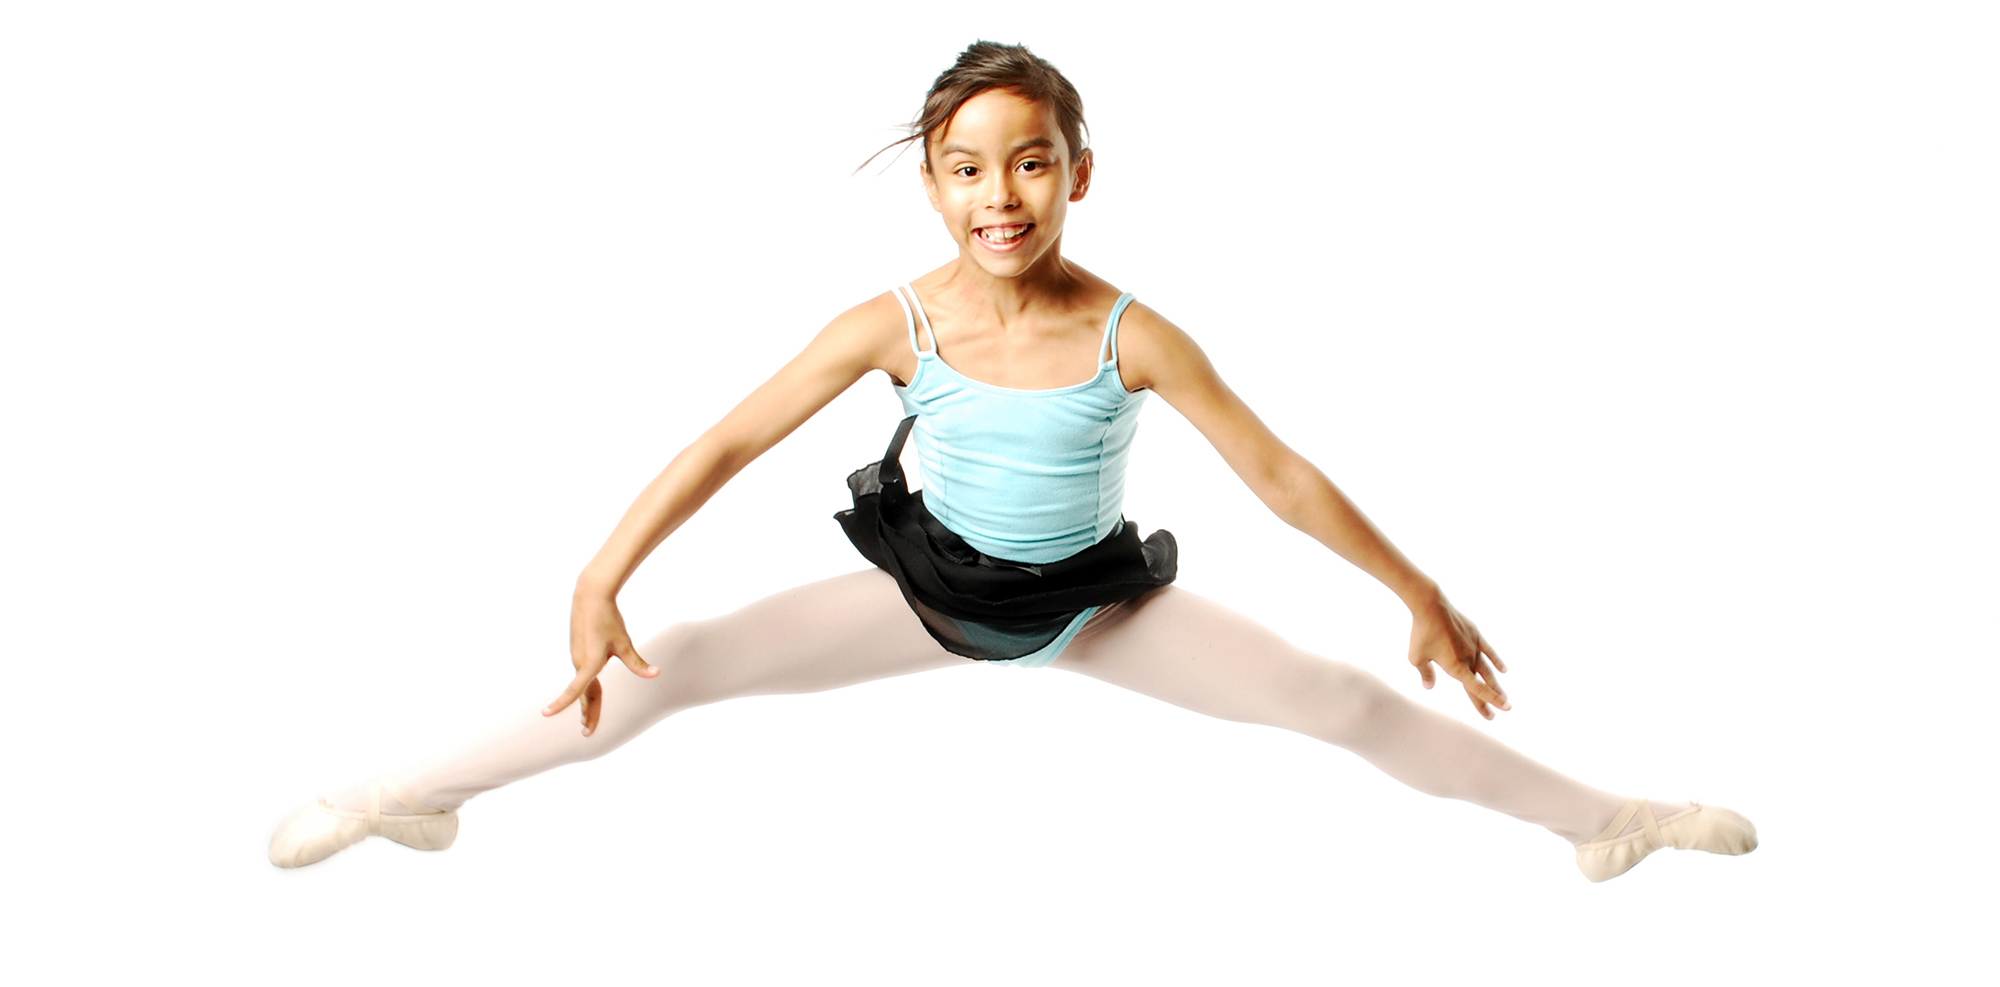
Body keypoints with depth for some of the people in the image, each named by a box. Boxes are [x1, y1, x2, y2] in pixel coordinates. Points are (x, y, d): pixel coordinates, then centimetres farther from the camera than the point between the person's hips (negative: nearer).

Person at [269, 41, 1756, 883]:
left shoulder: (1132, 334, -24)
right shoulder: (895, 323, -21)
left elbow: (1281, 473, -15)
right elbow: (731, 441, -15)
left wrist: (1420, 593, -9)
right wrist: (600, 584, -18)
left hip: (1095, 604, 0)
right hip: (933, 586, 1)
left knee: (1352, 704, -5)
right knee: (677, 667, -9)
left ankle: (1599, 817, 14)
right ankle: (412, 796, 6)